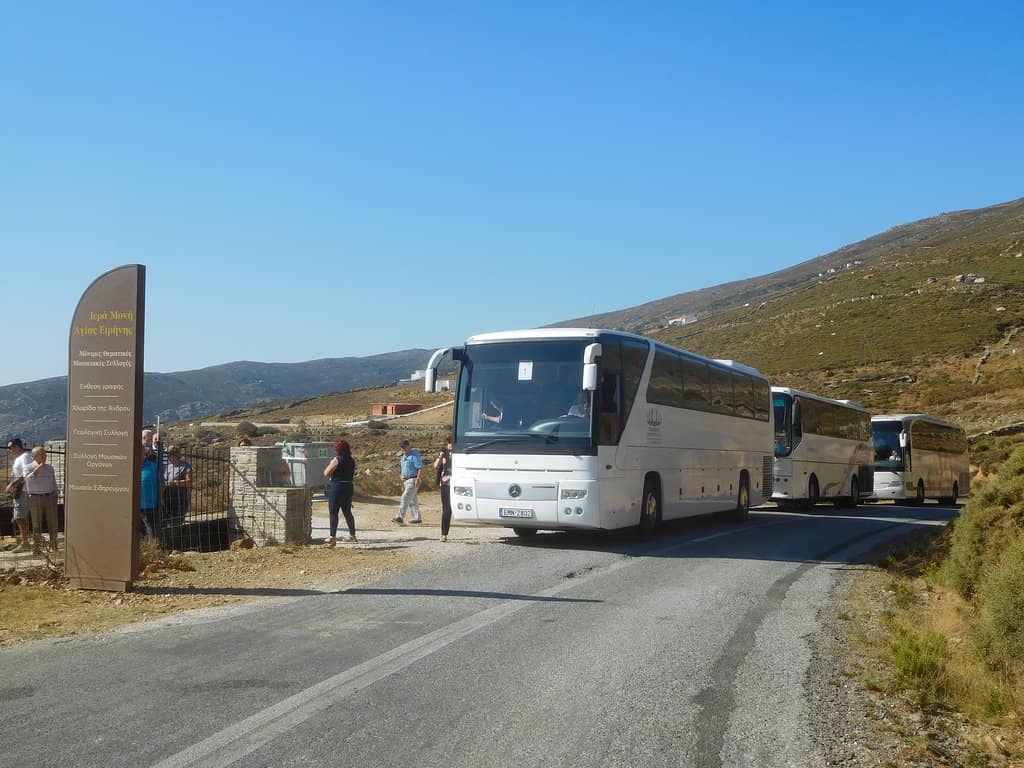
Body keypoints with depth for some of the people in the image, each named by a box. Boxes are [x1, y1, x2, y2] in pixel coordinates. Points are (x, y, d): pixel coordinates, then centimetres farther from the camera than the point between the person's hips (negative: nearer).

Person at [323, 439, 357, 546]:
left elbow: (326, 473, -12)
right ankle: (352, 535, 29)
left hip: (336, 487, -7)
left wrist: (330, 465, 7)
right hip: (349, 487, 7)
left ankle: (332, 538, -10)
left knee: (333, 513, -4)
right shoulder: (352, 461, 7)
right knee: (347, 512, 19)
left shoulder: (337, 460, -13)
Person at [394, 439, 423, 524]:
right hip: (406, 481, 10)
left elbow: (420, 468, -18)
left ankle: (400, 518, -21)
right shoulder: (404, 456, 16)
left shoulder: (414, 455, -12)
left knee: (405, 498, -16)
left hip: (413, 480, -10)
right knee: (412, 500, 11)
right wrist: (402, 481, 19)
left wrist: (418, 480, -25)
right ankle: (417, 518, 16)